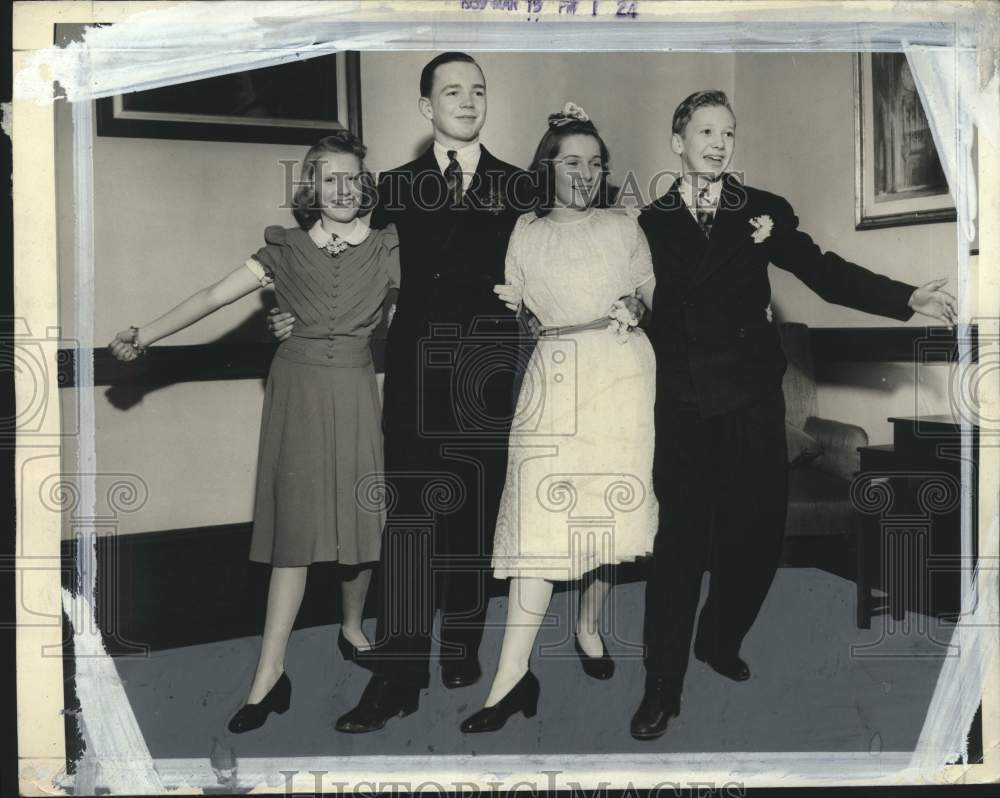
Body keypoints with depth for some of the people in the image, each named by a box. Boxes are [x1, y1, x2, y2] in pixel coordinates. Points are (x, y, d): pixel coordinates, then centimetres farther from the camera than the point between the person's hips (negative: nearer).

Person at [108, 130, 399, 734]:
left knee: (359, 515, 4)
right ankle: (271, 673, 0)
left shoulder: (386, 249, 4)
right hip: (299, 388, 0)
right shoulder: (287, 248, 5)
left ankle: (353, 627, 30)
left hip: (354, 391, 0)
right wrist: (146, 335, -3)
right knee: (296, 526, -3)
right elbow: (216, 296, 1)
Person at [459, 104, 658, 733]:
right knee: (539, 510, -10)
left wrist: (634, 310, -7)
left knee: (604, 505, 1)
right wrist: (507, 307, -4)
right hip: (555, 374, 0)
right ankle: (513, 675, -12)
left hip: (620, 372, 1)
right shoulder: (525, 235, 12)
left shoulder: (623, 227, 11)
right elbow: (515, 309, 18)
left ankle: (591, 628, 26)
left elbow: (653, 293, 14)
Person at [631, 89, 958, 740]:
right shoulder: (651, 222, 7)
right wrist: (745, 245, -7)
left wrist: (908, 298, -16)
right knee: (680, 535, -4)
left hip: (751, 395, 2)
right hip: (681, 400, -1)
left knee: (757, 530, 3)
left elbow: (823, 271, -2)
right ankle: (663, 688, 5)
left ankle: (720, 641, 30)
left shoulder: (764, 211, 7)